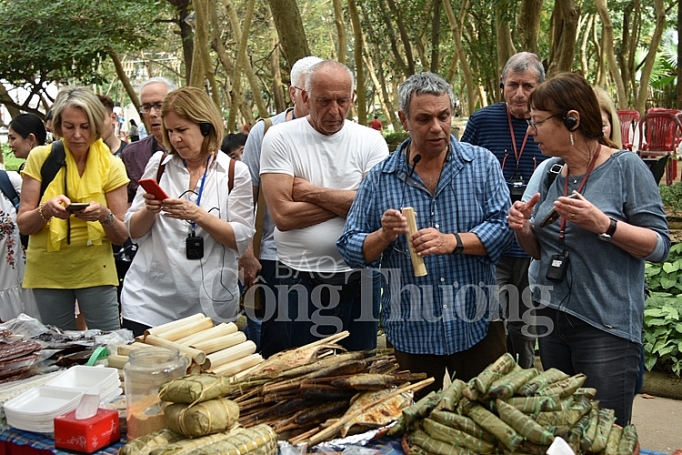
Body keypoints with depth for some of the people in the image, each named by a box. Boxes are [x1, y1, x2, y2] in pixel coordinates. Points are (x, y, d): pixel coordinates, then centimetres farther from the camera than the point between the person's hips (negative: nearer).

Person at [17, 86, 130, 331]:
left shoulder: (111, 166, -3)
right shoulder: (40, 158, -4)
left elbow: (122, 235, -3)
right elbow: (23, 224, -4)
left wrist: (105, 216, -24)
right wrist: (47, 210, -24)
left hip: (95, 270, -1)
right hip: (47, 271, 1)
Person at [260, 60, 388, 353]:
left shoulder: (370, 141, 2)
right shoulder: (280, 138, -4)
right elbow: (283, 215, -14)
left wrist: (311, 191, -12)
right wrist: (350, 200, -10)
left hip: (362, 275, 2)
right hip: (303, 280, -2)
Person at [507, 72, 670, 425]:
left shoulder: (625, 167, -8)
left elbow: (659, 246, -11)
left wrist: (602, 224, -24)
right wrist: (524, 229, -5)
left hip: (607, 327, -6)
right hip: (552, 318, 6)